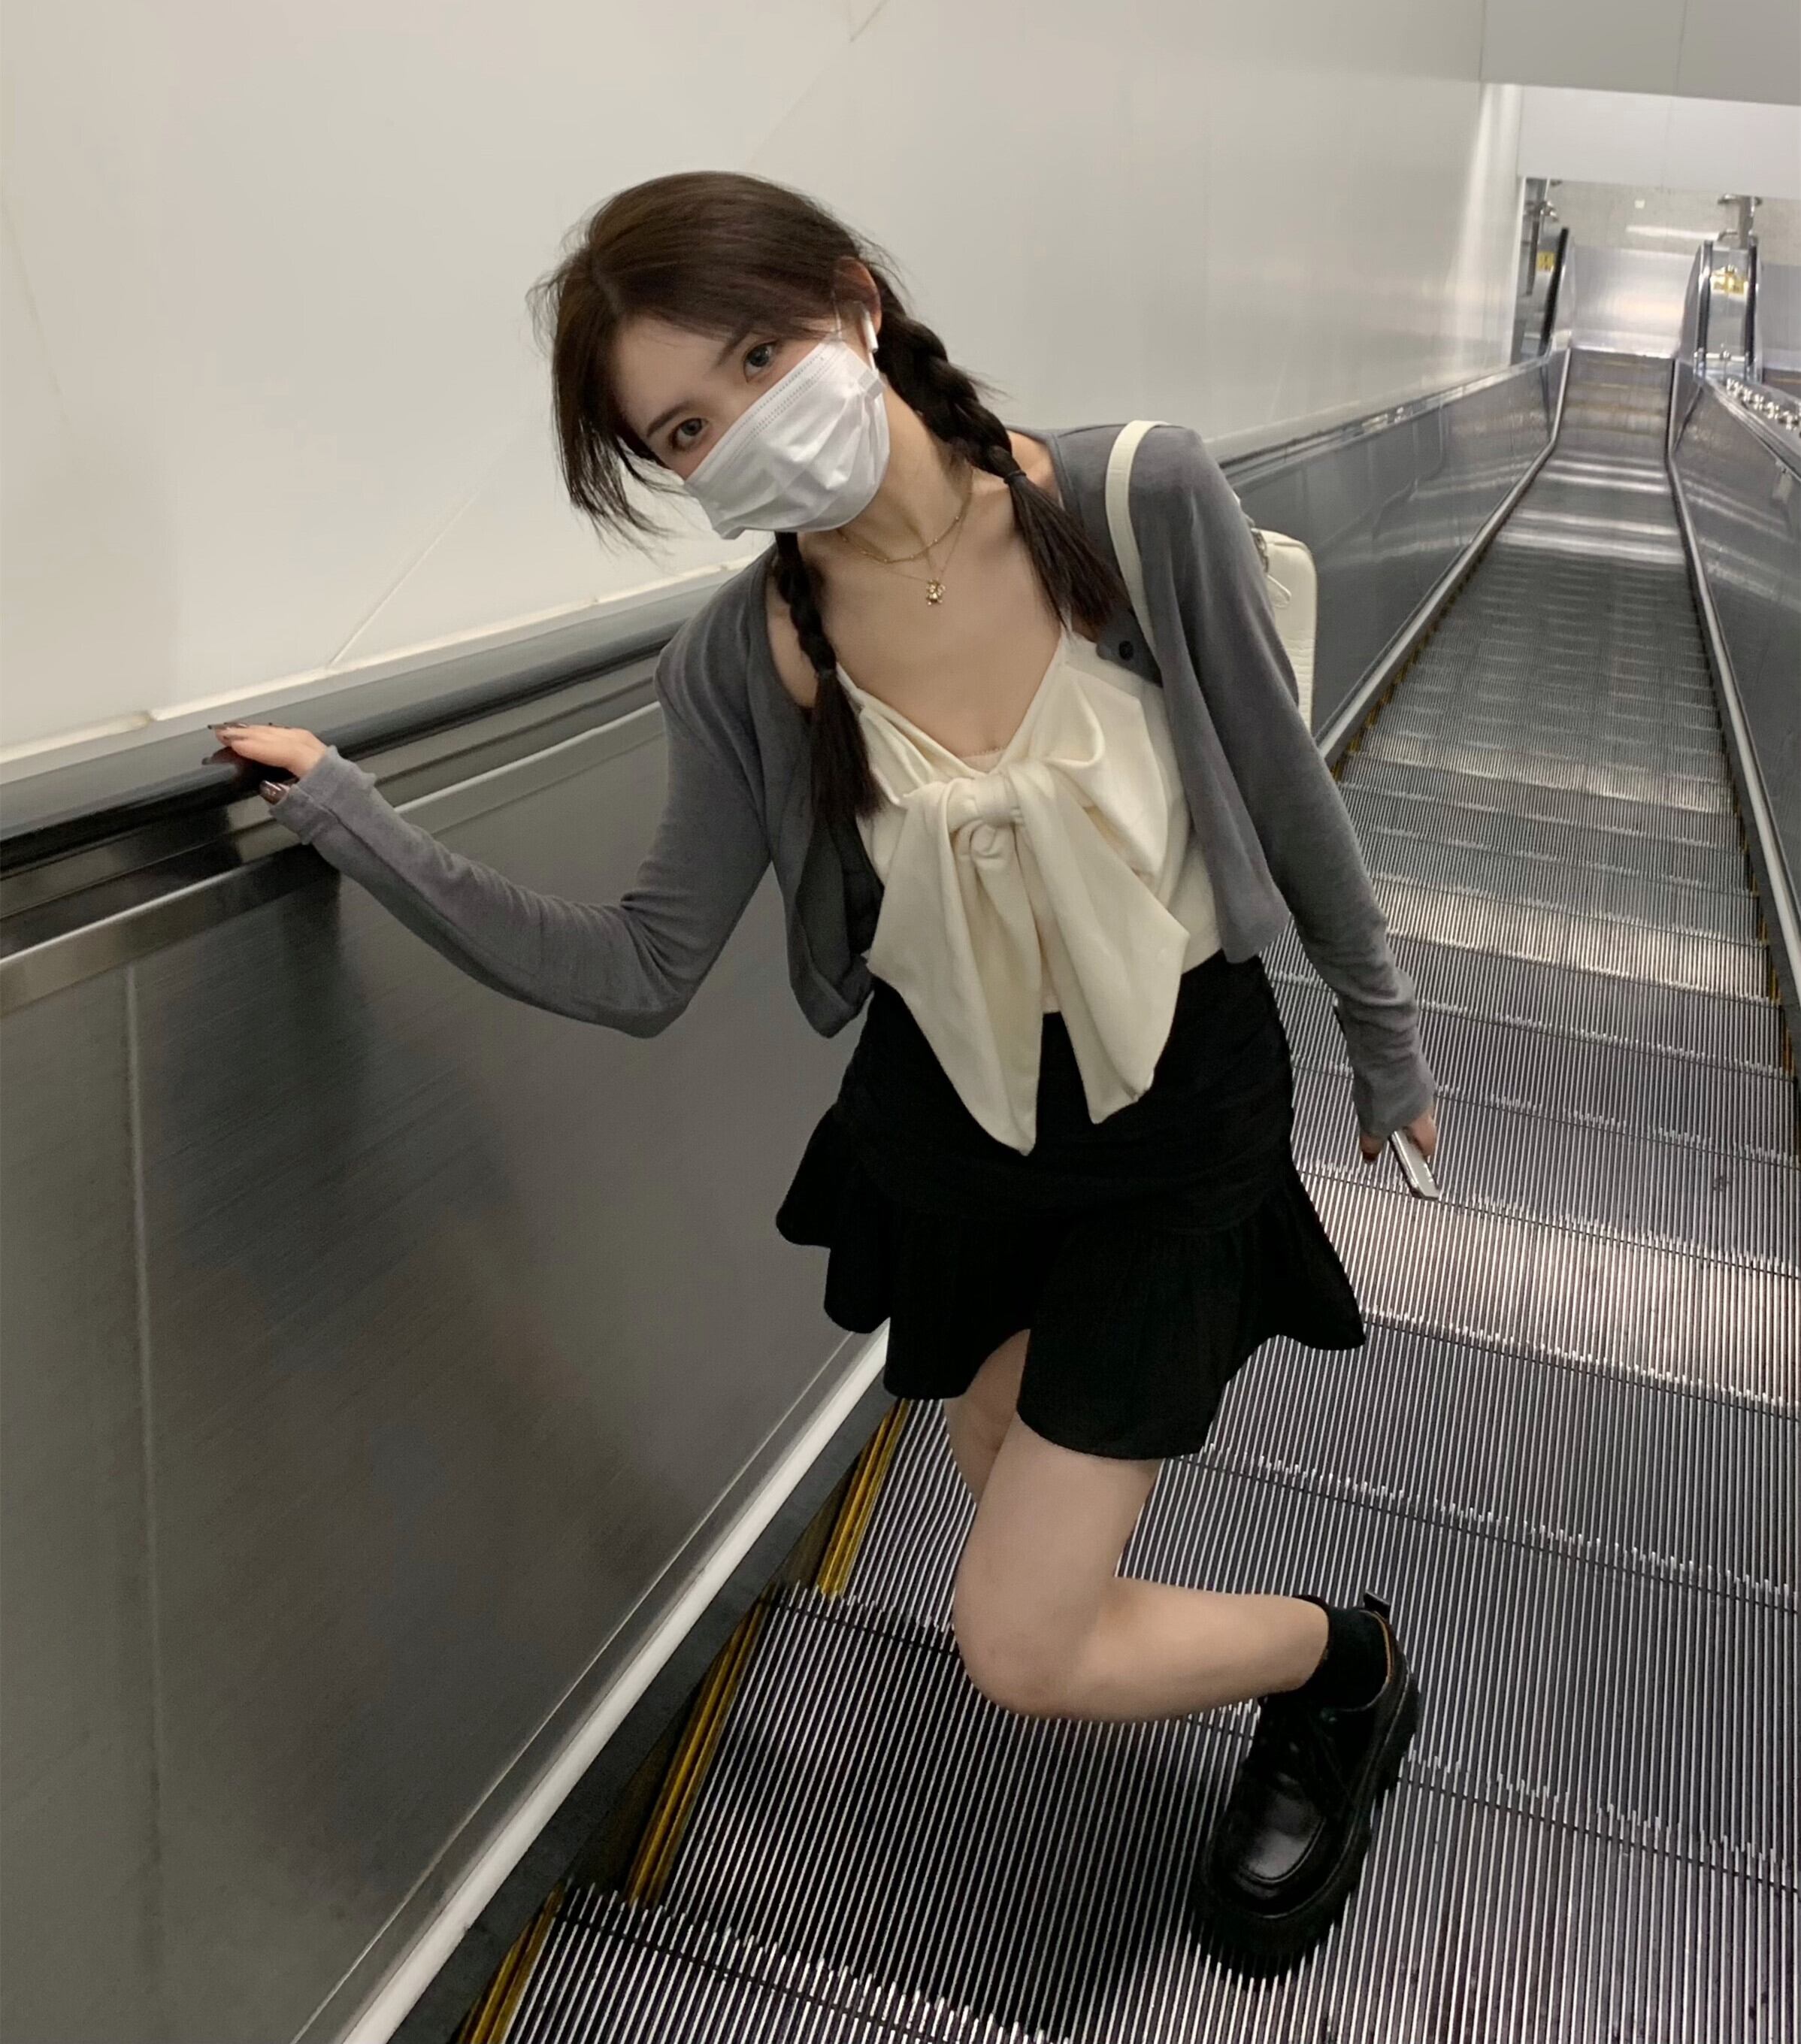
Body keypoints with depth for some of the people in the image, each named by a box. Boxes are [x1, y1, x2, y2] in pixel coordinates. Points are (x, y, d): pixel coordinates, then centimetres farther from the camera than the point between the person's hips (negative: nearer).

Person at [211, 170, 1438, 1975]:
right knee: (1018, 1507, 23)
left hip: (1185, 1105, -3)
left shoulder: (1144, 502, -21)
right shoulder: (738, 664, -15)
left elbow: (1285, 788, -9)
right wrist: (357, 827, -16)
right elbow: (644, 971, -11)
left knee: (1021, 1646, -3)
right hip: (944, 1126, 4)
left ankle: (1343, 1665, 28)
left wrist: (1382, 1030, 4)